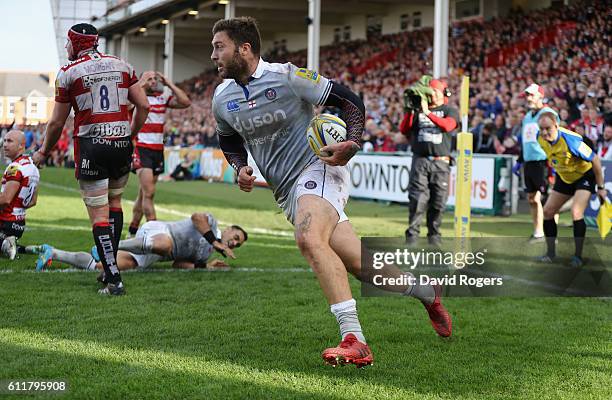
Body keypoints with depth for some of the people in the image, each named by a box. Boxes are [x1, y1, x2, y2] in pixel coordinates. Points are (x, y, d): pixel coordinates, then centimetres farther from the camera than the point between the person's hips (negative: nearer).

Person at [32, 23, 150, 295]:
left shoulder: (69, 73, -2)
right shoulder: (122, 66, 8)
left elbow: (57, 123, 2)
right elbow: (143, 106, 8)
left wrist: (43, 152, 18)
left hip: (91, 146, -4)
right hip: (121, 144, 4)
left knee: (99, 215, -2)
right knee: (114, 202, 23)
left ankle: (114, 280, -7)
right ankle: (110, 264, 20)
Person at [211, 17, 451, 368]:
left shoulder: (287, 76, -11)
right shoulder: (222, 98, 6)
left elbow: (351, 102, -4)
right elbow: (230, 142, 26)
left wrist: (352, 145, -19)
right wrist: (240, 169, 5)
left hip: (318, 170, -6)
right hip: (287, 191, 6)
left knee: (310, 240, -35)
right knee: (361, 265, 2)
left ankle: (353, 339, -40)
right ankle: (429, 292, 26)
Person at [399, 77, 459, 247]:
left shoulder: (450, 111, 9)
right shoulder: (418, 110, 15)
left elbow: (448, 125, -14)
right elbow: (404, 130, 4)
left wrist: (428, 113, -22)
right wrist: (410, 110, -8)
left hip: (440, 163, -1)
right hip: (420, 161, 1)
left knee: (438, 201, 2)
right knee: (417, 199, -9)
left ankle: (434, 235, 13)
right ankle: (412, 234, -6)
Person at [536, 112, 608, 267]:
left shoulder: (570, 141, -36)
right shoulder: (541, 138, -16)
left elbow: (595, 160, -25)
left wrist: (601, 187, -20)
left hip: (584, 176, -7)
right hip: (564, 177, 7)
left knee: (576, 213, -23)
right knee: (548, 211, 2)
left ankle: (578, 256, -11)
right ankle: (551, 253, 15)